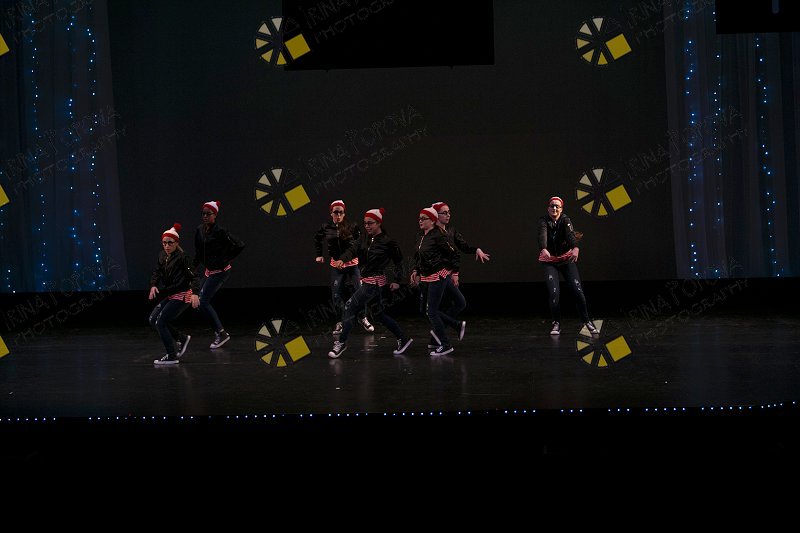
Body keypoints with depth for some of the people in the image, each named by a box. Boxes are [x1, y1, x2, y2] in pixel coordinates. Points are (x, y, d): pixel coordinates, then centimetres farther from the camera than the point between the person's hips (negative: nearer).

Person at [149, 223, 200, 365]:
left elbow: (192, 277, -24)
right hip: (169, 295, 9)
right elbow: (156, 272, 7)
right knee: (153, 319, 12)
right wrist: (153, 285, -12)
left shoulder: (181, 258, -21)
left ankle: (172, 356, -3)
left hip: (181, 295, -9)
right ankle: (181, 338, 23)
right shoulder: (162, 256, 3)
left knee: (160, 322, -12)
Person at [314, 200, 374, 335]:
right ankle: (340, 322, 14)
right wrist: (319, 255, 18)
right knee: (337, 295, 3)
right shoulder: (326, 228, 1)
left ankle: (363, 318, 11)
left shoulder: (352, 227, -8)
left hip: (353, 264, -2)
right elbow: (317, 239, 21)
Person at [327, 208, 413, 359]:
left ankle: (341, 342, -3)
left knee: (350, 307, -12)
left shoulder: (387, 242, -12)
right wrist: (341, 259, -28)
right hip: (366, 279, 8)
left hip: (376, 281, -8)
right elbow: (353, 249, -9)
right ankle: (403, 339, 29)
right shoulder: (364, 238, 4)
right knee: (378, 314, 17)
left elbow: (399, 260, -1)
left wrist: (396, 280, -5)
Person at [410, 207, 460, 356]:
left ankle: (445, 345, 0)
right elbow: (418, 257, 21)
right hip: (426, 277, 9)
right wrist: (415, 271, 8)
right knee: (430, 310, 14)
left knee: (431, 312, -9)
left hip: (438, 276, -9)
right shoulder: (422, 236, 10)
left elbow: (453, 254, -13)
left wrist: (454, 272, -10)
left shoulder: (438, 236, -16)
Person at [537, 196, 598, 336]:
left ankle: (587, 321, 8)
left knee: (577, 290, -10)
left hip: (567, 259, 1)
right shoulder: (543, 221, -8)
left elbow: (571, 234, -28)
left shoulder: (565, 220, -7)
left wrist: (576, 248, -50)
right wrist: (543, 249, -51)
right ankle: (556, 323, 3)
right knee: (553, 292, -16)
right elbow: (542, 235, -29)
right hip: (549, 261, 0)